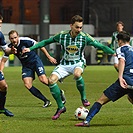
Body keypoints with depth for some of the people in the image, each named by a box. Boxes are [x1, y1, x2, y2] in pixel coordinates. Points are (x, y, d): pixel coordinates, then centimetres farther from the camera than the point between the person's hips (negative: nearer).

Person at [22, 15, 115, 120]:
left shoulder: (85, 37, -13)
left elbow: (100, 46, -9)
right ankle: (61, 107, -6)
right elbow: (46, 42, 2)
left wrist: (114, 53, -19)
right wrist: (30, 49, -1)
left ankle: (84, 98, -14)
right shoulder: (62, 36, -10)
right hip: (64, 64, 2)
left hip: (78, 63, -2)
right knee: (51, 80, -22)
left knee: (77, 74, -39)